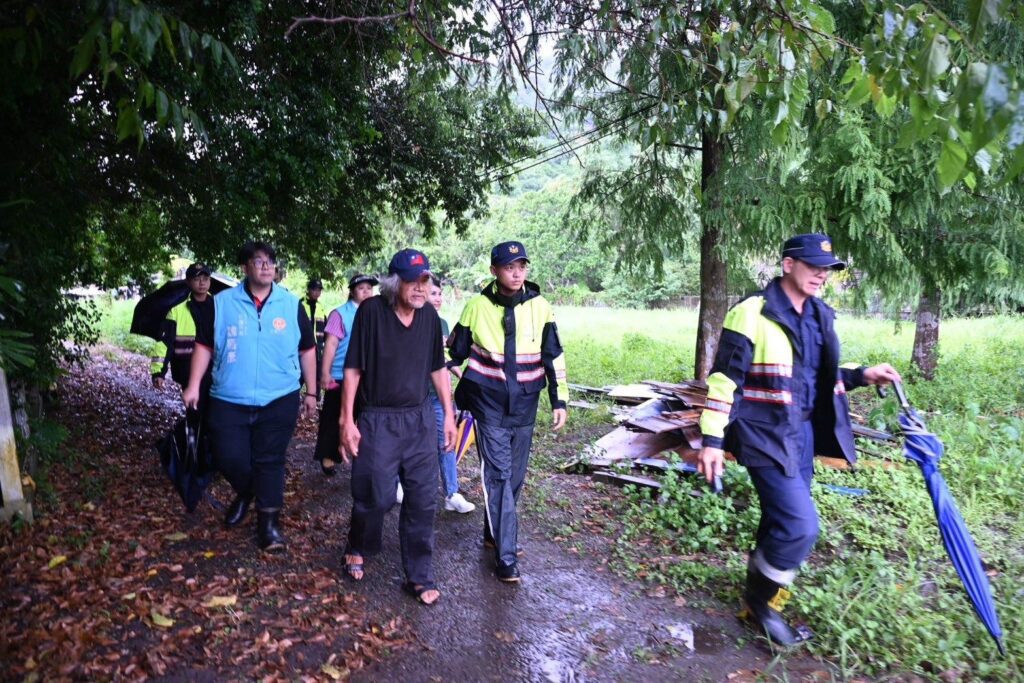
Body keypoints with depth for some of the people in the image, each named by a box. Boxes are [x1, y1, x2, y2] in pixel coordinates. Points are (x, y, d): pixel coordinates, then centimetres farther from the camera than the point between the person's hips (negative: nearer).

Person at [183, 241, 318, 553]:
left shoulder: (291, 304, 1)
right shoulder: (222, 302, 0)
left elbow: (307, 350, 7)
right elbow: (204, 345, 5)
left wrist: (311, 392, 8)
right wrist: (194, 385, -2)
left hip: (279, 399, 0)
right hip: (229, 400, 1)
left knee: (270, 461, 5)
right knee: (229, 458, 4)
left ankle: (269, 522, 18)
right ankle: (245, 494, 37)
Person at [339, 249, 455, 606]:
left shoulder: (429, 315, 1)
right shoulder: (371, 311, -12)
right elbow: (353, 368, -8)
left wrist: (449, 415, 10)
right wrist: (347, 420, -10)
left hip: (419, 418, 4)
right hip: (377, 420, -4)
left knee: (423, 499, 5)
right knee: (375, 496, 4)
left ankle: (420, 576, 21)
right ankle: (357, 550, 37)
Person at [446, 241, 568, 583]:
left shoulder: (540, 307, -1)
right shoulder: (478, 306, -5)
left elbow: (554, 357, 6)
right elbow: (454, 351, 6)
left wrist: (559, 400, 4)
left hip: (524, 406, 3)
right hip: (489, 405, -3)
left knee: (515, 476, 13)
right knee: (498, 475, -6)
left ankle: (494, 533, 33)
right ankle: (505, 556, 2)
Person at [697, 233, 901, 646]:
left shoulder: (819, 316, 8)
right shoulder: (752, 314, -15)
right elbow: (724, 380, -16)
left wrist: (862, 376, 5)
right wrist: (712, 440, -18)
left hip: (803, 432, 8)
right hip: (766, 435, -8)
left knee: (782, 522, 14)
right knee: (799, 525, -11)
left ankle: (758, 600, 33)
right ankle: (762, 599, 15)